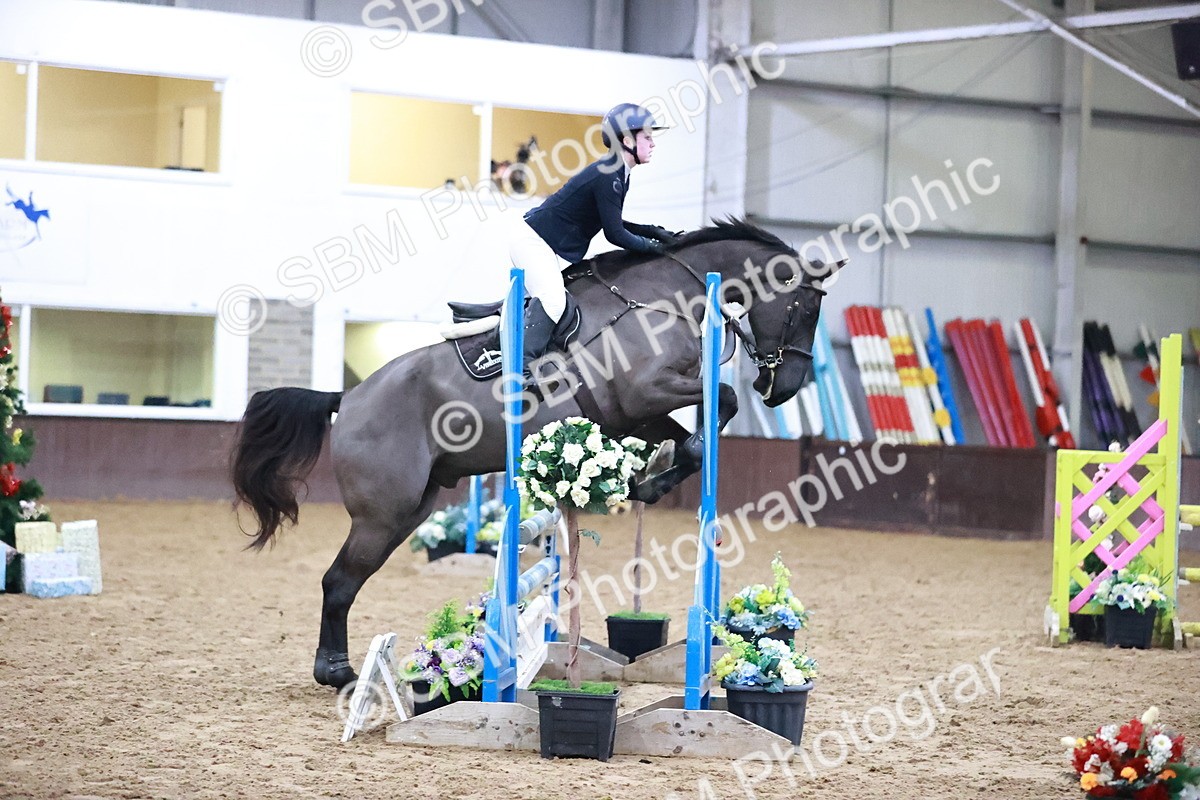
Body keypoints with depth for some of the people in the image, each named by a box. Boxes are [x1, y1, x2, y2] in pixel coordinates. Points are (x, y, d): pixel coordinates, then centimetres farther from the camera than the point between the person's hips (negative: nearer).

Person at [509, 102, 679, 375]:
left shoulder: (619, 176, 8)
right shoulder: (608, 176, -23)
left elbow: (614, 224, 18)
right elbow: (614, 234, -20)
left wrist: (654, 232, 8)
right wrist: (651, 246, -8)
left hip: (558, 252, 11)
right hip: (533, 241, -11)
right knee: (552, 300, -24)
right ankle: (521, 365, -29)